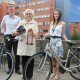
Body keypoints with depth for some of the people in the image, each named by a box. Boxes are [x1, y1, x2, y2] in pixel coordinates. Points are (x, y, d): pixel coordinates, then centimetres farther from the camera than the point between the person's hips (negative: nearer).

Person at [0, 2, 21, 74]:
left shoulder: (18, 18, 2)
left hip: (15, 37, -2)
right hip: (7, 37, 2)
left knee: (16, 53, 0)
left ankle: (17, 68, 12)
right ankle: (10, 68, 22)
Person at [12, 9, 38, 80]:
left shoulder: (34, 23, 5)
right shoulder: (21, 22, 9)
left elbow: (35, 35, -3)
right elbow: (16, 32, 0)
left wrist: (32, 31, -23)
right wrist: (17, 32, -22)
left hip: (30, 44, -1)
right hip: (22, 44, 1)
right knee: (24, 60, 6)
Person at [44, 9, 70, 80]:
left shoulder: (62, 23, 1)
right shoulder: (51, 23, 12)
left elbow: (63, 34, 3)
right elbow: (49, 33, 11)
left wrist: (67, 40, -12)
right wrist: (42, 35, -4)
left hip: (58, 41, -4)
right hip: (52, 41, 4)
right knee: (53, 58, 8)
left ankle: (57, 74, 11)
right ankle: (54, 73, 20)